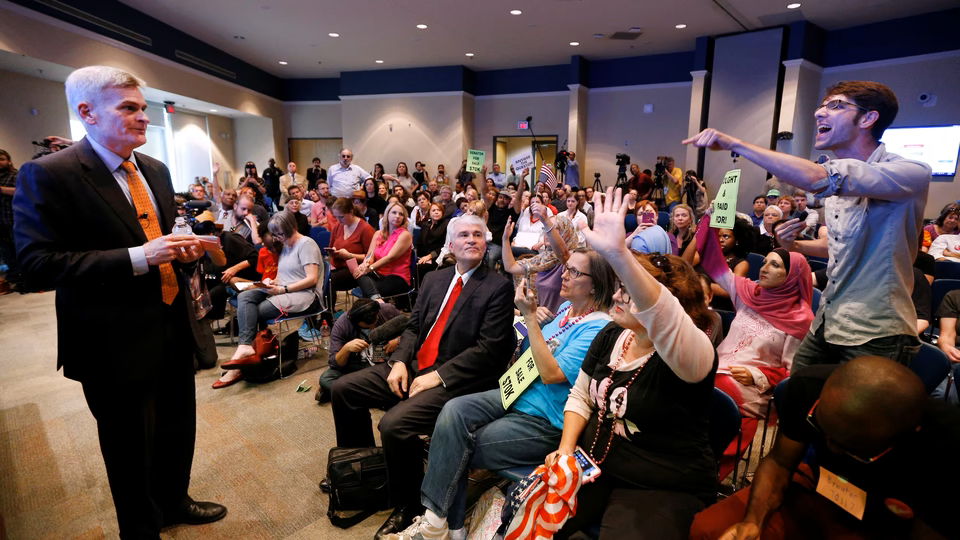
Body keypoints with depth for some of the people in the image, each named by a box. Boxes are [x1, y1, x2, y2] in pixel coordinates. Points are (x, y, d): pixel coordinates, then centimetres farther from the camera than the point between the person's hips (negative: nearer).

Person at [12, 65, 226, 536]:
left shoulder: (156, 170, 9)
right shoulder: (47, 175, -13)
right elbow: (37, 262, -19)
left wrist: (183, 249, -3)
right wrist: (137, 258, -27)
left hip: (174, 327, 7)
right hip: (117, 341, -6)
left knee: (178, 429, 22)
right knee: (131, 447, 13)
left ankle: (173, 501, 48)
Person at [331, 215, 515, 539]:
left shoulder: (499, 287, -7)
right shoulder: (434, 279, 13)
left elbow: (489, 349, -15)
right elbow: (413, 327, 13)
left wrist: (438, 376, -18)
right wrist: (399, 361, -5)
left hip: (453, 380, -7)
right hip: (413, 367, 8)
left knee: (394, 424, -27)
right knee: (343, 389, 5)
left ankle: (408, 509, 0)